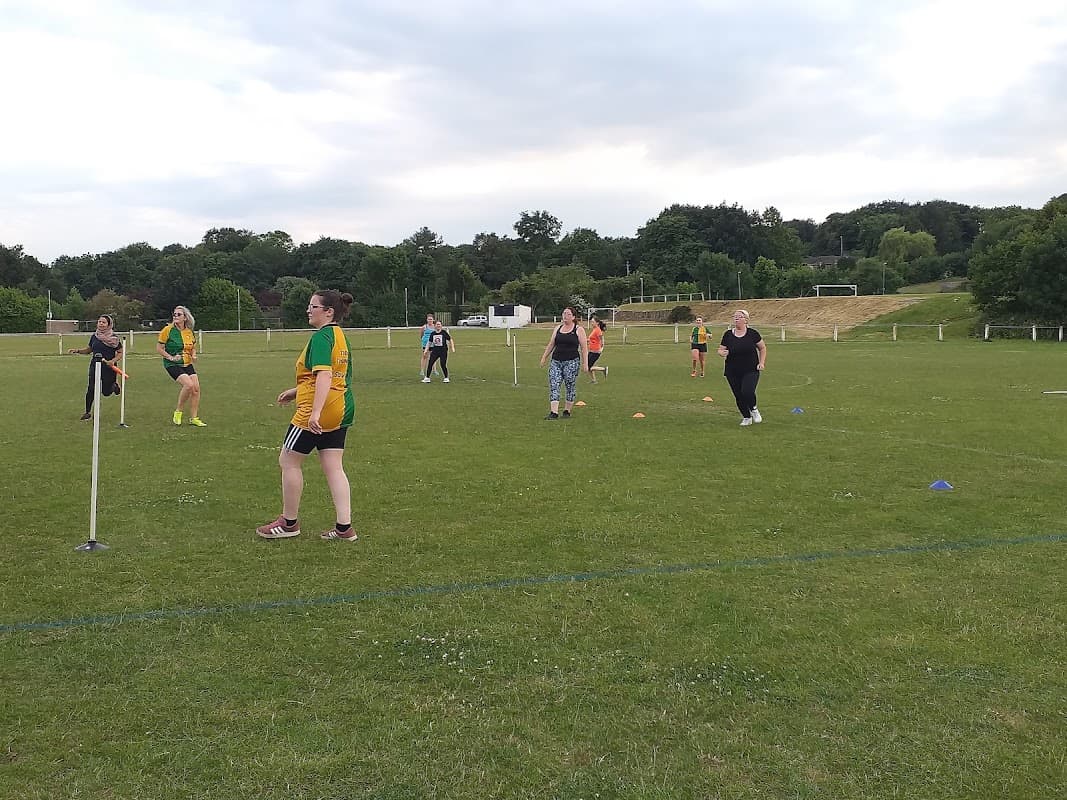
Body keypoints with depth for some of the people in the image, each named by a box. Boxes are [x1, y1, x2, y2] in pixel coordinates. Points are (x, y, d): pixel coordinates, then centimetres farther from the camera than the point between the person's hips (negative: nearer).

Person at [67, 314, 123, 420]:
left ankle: (115, 386, 40)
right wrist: (77, 350, 1)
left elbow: (120, 353, -2)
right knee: (91, 388, -11)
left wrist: (113, 361, -19)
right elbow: (88, 350, 18)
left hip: (108, 367, -3)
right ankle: (88, 412, 2)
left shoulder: (114, 338, -7)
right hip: (95, 365, 3)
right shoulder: (94, 336, 6)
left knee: (106, 392, 4)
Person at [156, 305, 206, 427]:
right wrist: (171, 357, -17)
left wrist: (193, 355, 1)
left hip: (187, 364, 6)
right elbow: (159, 348, -5)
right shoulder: (168, 330, -8)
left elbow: (193, 348, 22)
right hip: (172, 365, -6)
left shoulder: (190, 332, 6)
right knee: (188, 385, -24)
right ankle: (178, 412, -4)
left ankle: (194, 418, 9)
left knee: (196, 388, -4)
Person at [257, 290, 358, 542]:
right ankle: (344, 528, 5)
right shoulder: (339, 336, 14)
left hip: (315, 414, -9)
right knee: (334, 467, 8)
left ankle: (289, 523, 16)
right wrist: (296, 391, 28)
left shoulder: (321, 337, -16)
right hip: (341, 411, 9)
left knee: (289, 462, 6)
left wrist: (315, 412, -34)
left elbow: (324, 375, -28)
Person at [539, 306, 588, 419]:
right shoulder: (558, 328, 14)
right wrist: (544, 357, 14)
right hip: (556, 361, 4)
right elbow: (551, 344, 19)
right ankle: (554, 412, -11)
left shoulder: (579, 330, 1)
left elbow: (584, 348, -2)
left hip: (572, 362, -4)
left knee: (571, 386, 2)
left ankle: (567, 411, 15)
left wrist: (585, 363, -8)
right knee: (553, 385, -8)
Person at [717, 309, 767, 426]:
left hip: (751, 371, -2)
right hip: (732, 372, 2)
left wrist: (762, 362, 0)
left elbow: (762, 348, 10)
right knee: (739, 397, 4)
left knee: (747, 392, -22)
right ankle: (746, 418, 27)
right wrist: (722, 353, -17)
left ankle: (754, 409, 9)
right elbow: (720, 350, 7)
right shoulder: (728, 335, 1)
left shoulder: (752, 333, -2)